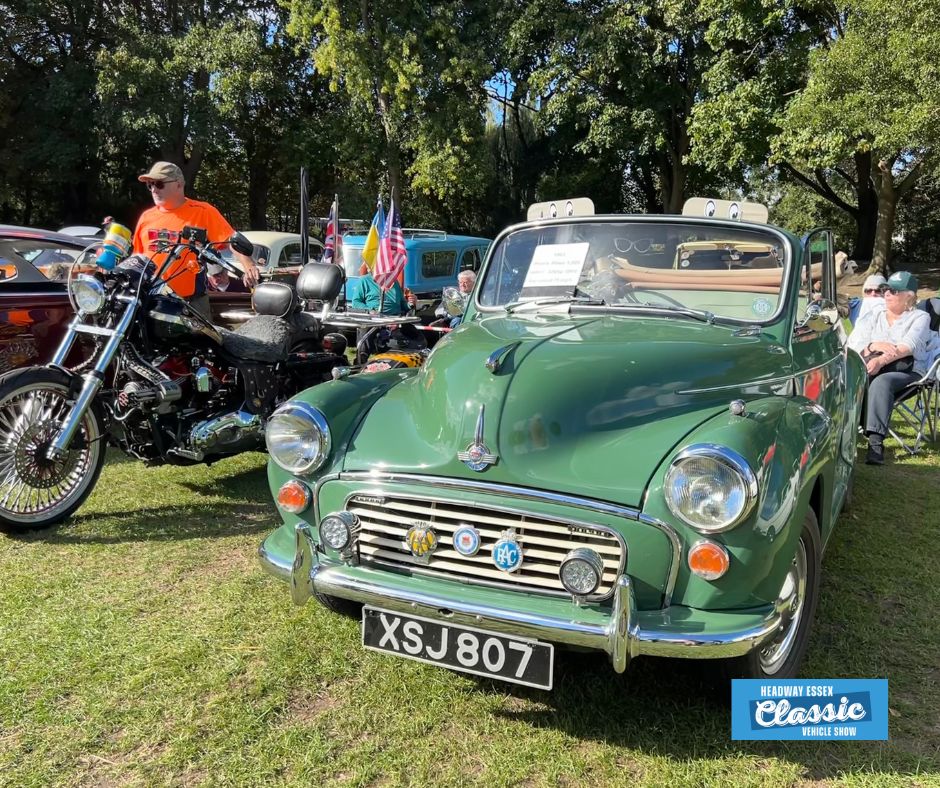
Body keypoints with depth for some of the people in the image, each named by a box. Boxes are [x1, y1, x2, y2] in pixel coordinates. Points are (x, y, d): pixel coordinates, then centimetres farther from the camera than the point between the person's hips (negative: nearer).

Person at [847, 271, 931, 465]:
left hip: (907, 372, -3)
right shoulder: (873, 315, 21)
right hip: (872, 369, 3)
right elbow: (852, 343, 5)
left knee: (881, 382, -37)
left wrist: (881, 360, -27)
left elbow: (908, 346, -11)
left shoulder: (920, 317, 10)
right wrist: (875, 345, -16)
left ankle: (876, 442, -45)